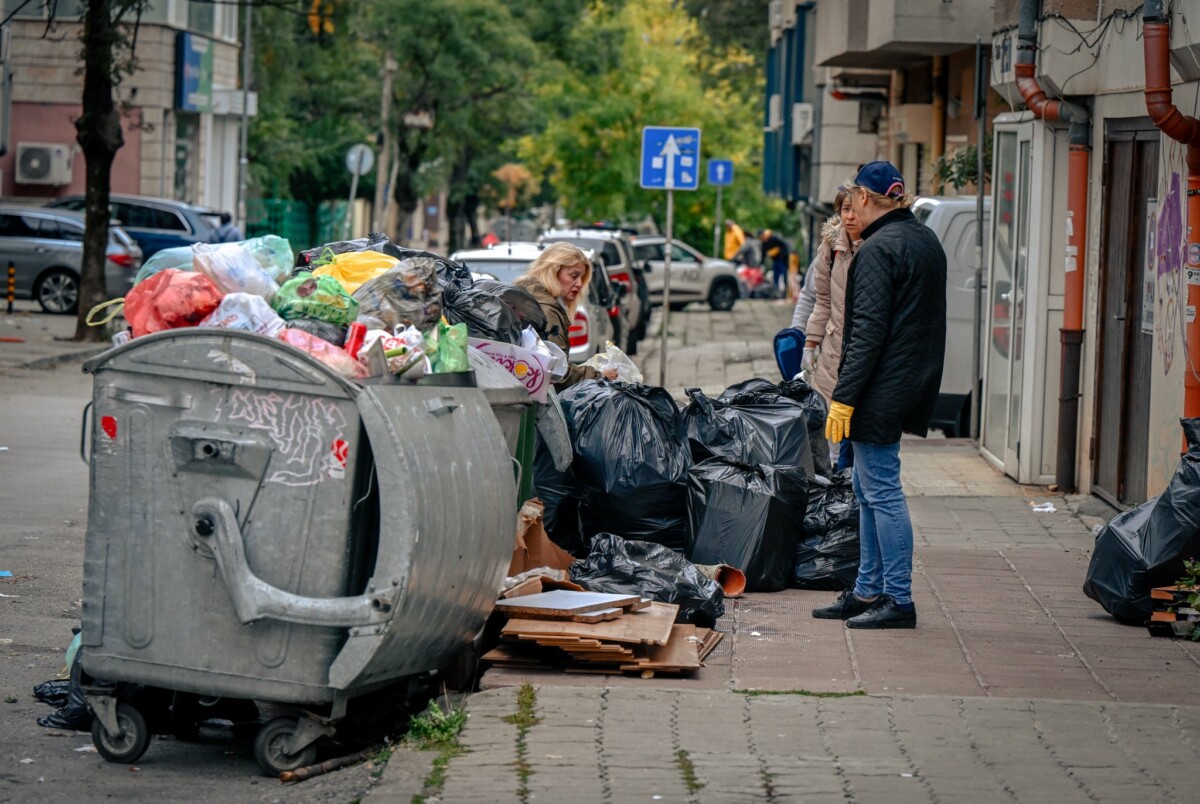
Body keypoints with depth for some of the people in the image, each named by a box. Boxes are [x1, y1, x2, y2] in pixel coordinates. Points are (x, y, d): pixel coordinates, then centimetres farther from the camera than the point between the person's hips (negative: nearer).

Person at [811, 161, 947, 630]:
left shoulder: (878, 249, -16)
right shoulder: (927, 241, 14)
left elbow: (868, 332, -20)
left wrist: (844, 397, -18)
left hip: (881, 391, -10)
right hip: (913, 384, 10)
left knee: (881, 491, -5)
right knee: (869, 490, 16)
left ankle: (898, 600, -2)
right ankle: (868, 591, 21)